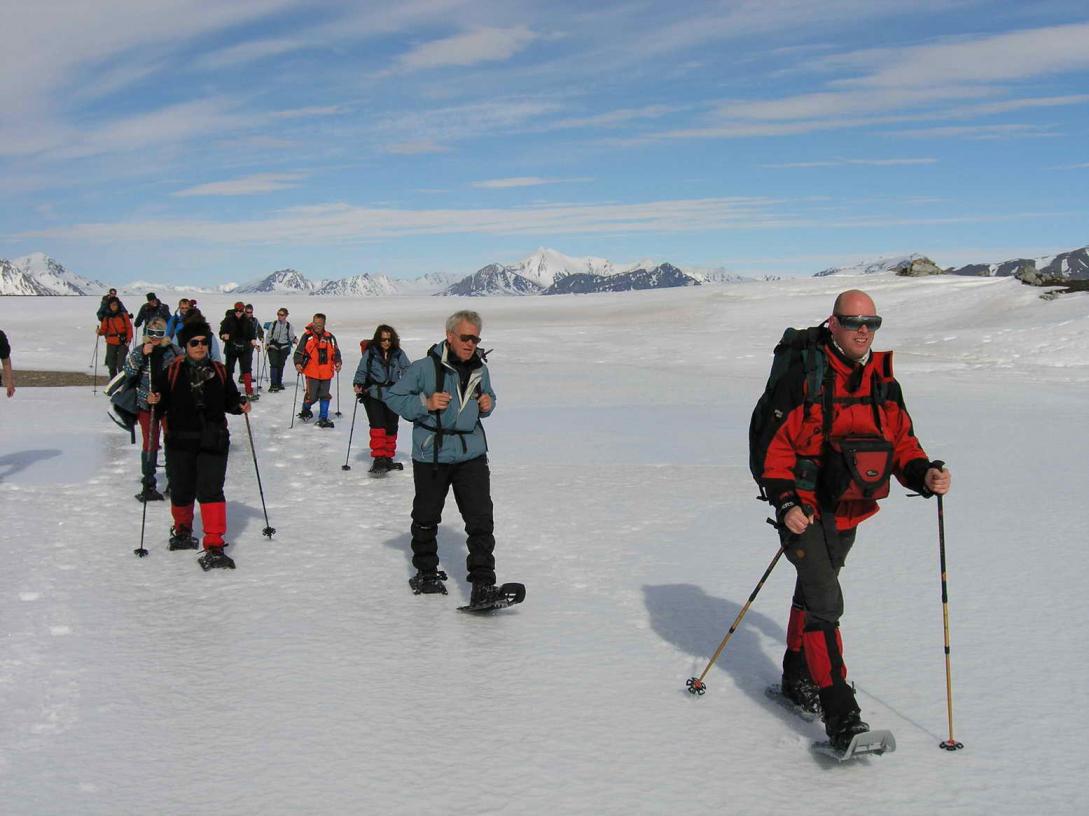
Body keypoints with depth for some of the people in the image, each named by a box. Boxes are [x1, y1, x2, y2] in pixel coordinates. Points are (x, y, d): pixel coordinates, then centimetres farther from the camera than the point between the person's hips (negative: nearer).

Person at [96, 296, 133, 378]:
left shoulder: (123, 315, 0)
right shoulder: (107, 317, 6)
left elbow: (129, 327, 1)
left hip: (123, 343, -3)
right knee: (111, 365, 8)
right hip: (111, 343, 3)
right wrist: (99, 332, -16)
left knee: (121, 364, -11)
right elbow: (104, 329, 6)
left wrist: (128, 340, -6)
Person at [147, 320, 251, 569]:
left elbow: (230, 399, 16)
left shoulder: (219, 371, 7)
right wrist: (155, 401, -19)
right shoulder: (172, 371, 1)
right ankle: (182, 530, 42)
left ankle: (214, 547, -13)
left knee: (211, 491, -12)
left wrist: (240, 405, -4)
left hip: (213, 441, 0)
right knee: (182, 491, 12)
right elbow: (162, 402, 3)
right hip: (180, 441, 0)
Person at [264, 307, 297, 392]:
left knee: (281, 365, 4)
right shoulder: (273, 324, 5)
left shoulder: (289, 326, 5)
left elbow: (291, 337, 3)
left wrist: (294, 340, -17)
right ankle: (273, 384, -14)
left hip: (284, 348, 1)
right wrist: (267, 344, -3)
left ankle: (279, 383, 19)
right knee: (274, 364, -12)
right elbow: (268, 335, 10)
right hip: (273, 347, -1)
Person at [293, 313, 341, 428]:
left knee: (325, 395, 6)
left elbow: (336, 352, 13)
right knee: (312, 396, -2)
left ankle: (323, 419, 13)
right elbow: (299, 352, 0)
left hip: (326, 373, 3)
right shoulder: (307, 336, -2)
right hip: (312, 372, -3)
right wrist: (298, 363, -14)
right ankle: (306, 410, 28)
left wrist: (337, 362, -2)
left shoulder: (329, 337, 5)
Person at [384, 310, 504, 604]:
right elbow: (392, 396, -4)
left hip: (472, 454, 3)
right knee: (426, 519, 13)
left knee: (481, 521, -8)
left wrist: (488, 404, 3)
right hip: (431, 455, -2)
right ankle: (426, 574, 33)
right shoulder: (424, 367, -9)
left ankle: (483, 585, -7)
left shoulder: (480, 369, 8)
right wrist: (425, 403, -17)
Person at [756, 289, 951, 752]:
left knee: (812, 594, 22)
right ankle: (840, 717, -16)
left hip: (848, 513, 6)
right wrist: (786, 502, -20)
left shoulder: (884, 382, 4)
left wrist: (924, 475, -12)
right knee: (824, 602, -15)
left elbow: (902, 442, 8)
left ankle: (798, 680, 41)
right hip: (804, 509, -6)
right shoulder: (804, 378, -13)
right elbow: (775, 444, -12)